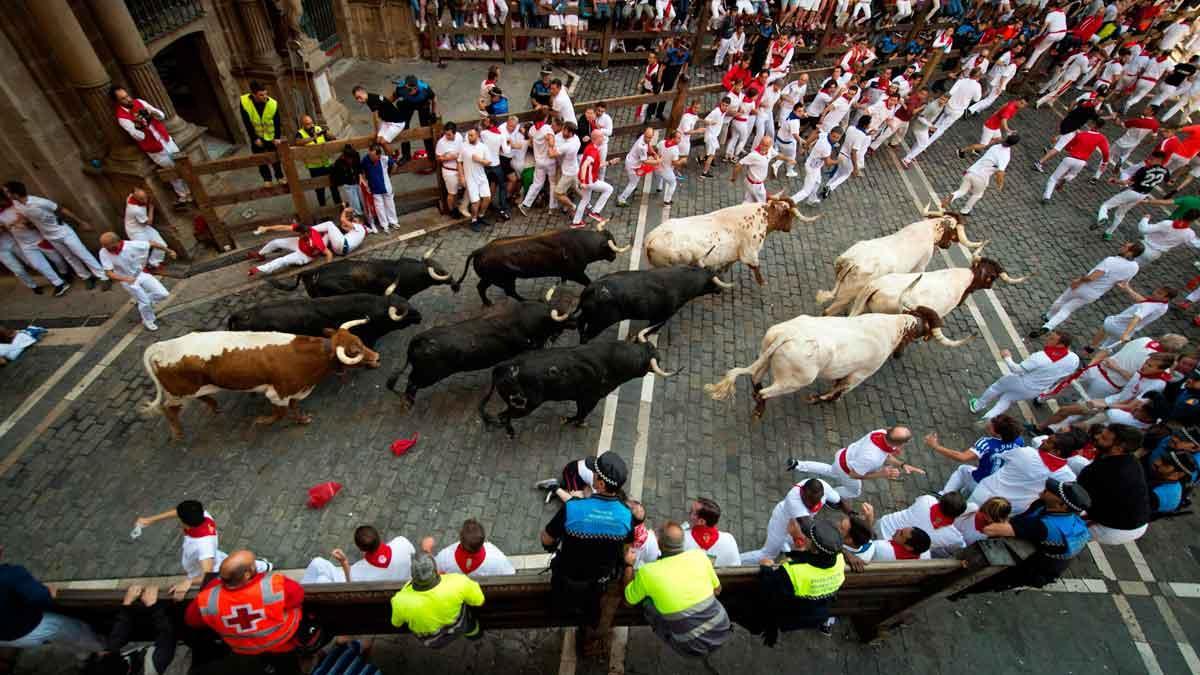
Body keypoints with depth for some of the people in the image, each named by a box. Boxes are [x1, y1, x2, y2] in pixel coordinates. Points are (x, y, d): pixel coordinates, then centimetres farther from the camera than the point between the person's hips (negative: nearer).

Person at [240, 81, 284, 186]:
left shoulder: (273, 103, -22)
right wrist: (255, 138, -19)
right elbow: (247, 123, -18)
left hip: (271, 136, 0)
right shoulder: (244, 101, -22)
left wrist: (277, 137, -26)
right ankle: (268, 180, 15)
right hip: (256, 137, 0)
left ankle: (280, 178, 23)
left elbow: (277, 122, -16)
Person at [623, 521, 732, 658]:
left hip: (692, 647, -3)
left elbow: (630, 600, 4)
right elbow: (717, 590, 7)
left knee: (646, 599, 8)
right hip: (721, 632, 4)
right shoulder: (699, 555, -11)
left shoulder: (647, 572, -16)